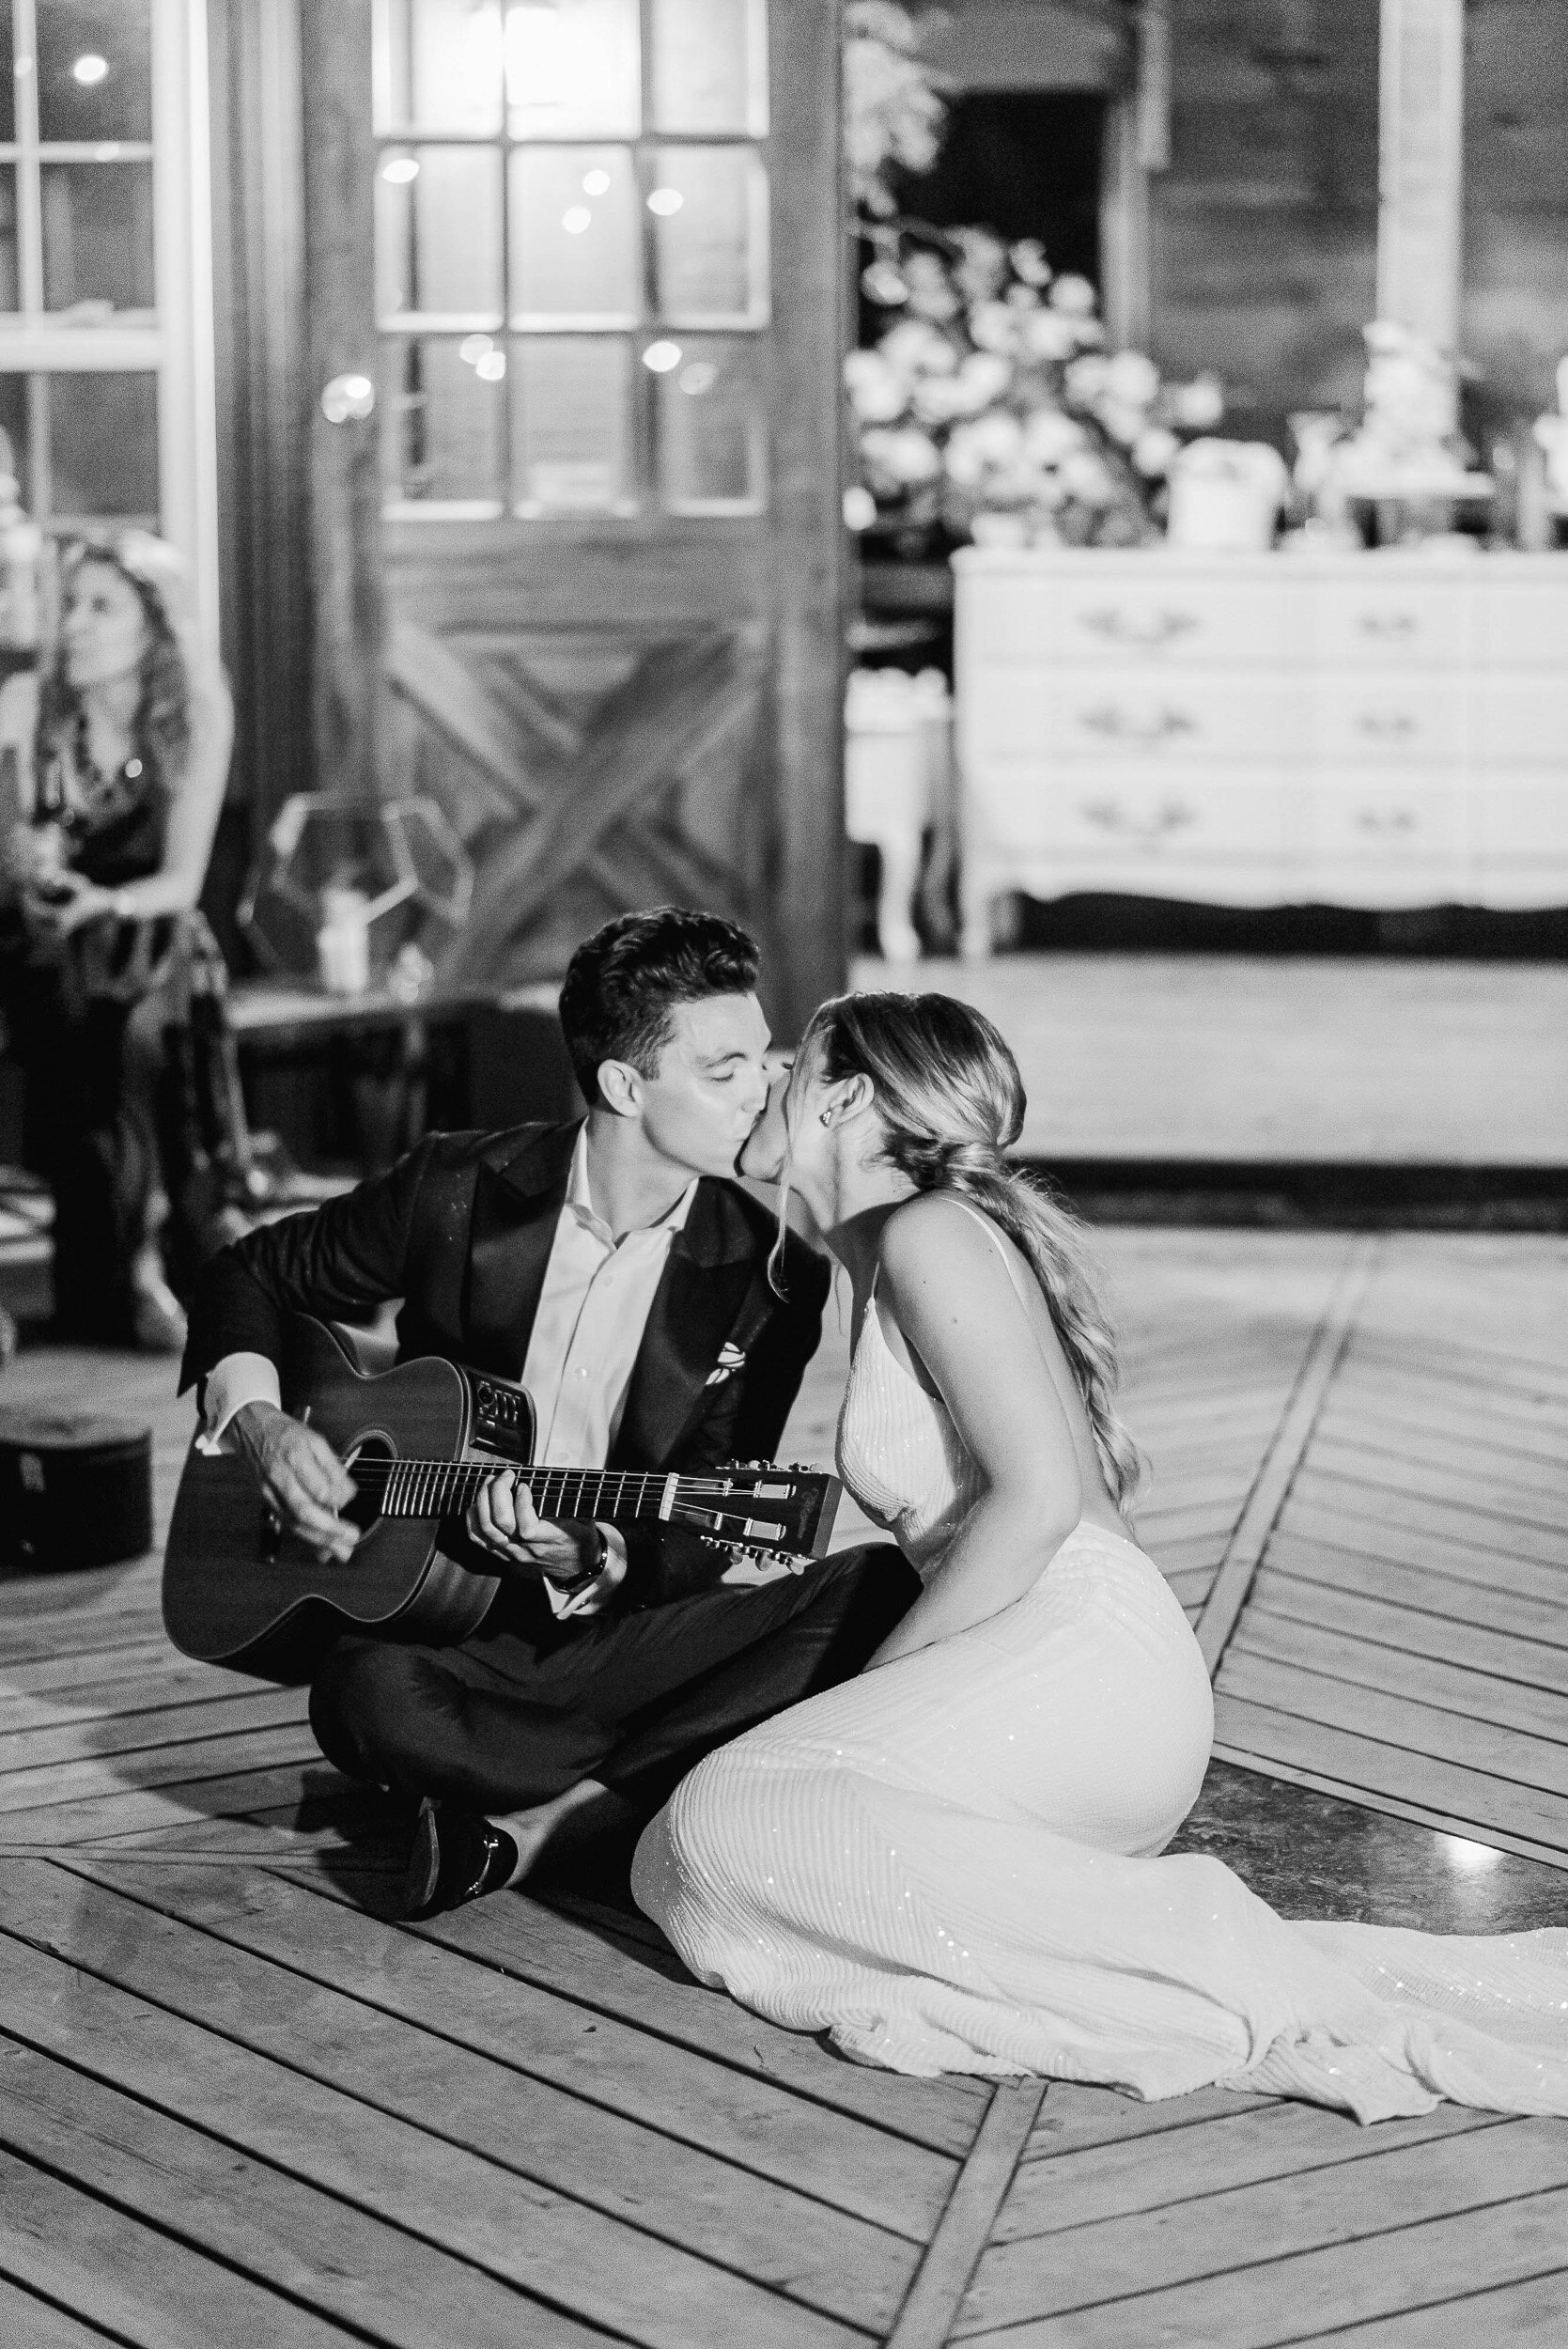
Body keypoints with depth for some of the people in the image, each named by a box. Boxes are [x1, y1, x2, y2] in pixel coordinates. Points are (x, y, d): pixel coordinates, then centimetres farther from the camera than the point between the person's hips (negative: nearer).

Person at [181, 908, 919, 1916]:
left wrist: (588, 1559, -27)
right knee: (368, 1697, -37)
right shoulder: (461, 1189, -2)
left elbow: (695, 1540, -6)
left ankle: (548, 1810, -27)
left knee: (880, 1591, -26)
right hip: (448, 1631, -1)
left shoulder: (770, 1275, -4)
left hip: (620, 1629, 1)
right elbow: (251, 1277, 13)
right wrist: (261, 1424, -6)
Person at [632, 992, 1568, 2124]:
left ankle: (1186, 1942, -22)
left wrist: (874, 1686, -10)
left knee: (727, 1828, -24)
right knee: (686, 1861, -3)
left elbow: (1038, 1496, -16)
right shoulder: (882, 1265, 26)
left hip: (1075, 1656, -9)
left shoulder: (930, 1232, -4)